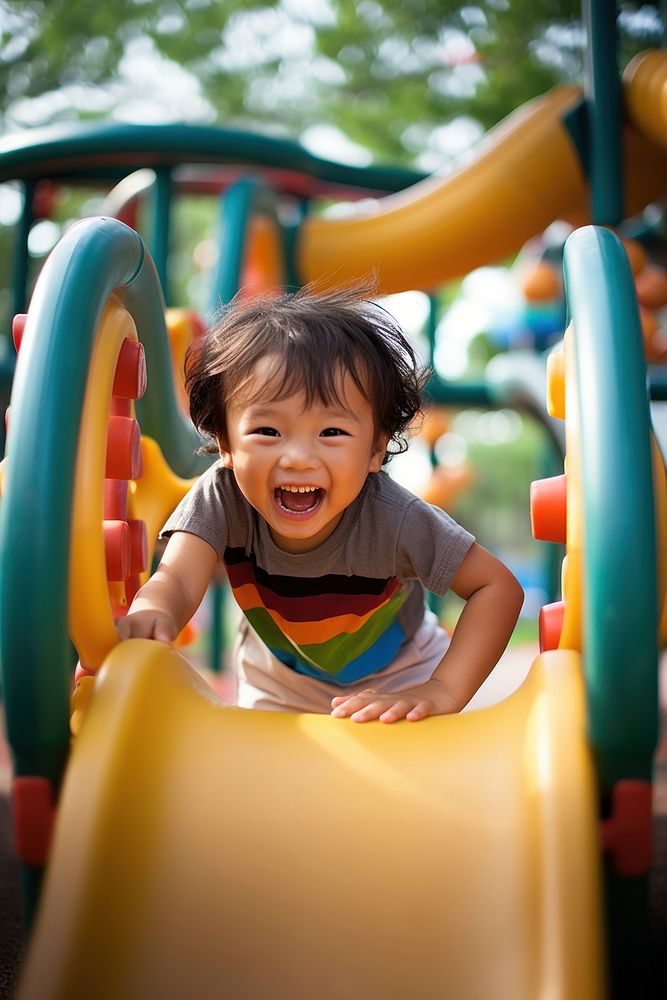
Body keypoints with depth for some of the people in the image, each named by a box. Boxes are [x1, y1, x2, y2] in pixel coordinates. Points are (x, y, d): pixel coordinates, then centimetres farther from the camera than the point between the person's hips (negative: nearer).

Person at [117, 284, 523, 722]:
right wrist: (150, 613, -72)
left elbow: (499, 587, -30)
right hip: (278, 684, 2)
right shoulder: (222, 498, -33)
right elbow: (177, 579, -46)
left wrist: (444, 691, -42)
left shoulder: (392, 519, -38)